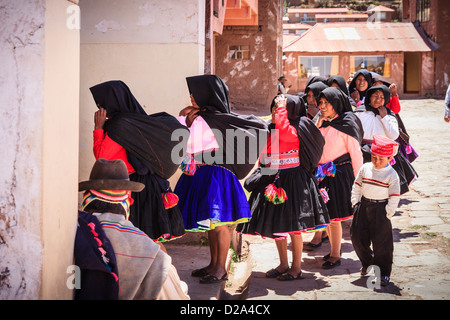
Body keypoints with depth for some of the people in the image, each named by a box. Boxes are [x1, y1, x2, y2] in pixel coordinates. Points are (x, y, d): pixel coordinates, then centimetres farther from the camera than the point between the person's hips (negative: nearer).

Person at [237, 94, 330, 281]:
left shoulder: (294, 131, -12)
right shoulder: (271, 130, 13)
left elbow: (283, 129, -36)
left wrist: (282, 107, -23)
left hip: (291, 181, -9)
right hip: (273, 181, 9)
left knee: (292, 226, -2)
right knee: (276, 225, 13)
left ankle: (296, 268, 7)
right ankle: (283, 264, 25)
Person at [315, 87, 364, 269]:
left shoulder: (346, 125, -10)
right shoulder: (321, 123, 9)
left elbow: (356, 154, -9)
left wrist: (357, 182, -10)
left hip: (339, 174, -6)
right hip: (322, 174, 6)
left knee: (333, 216, -4)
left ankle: (335, 256, 6)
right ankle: (334, 249, 28)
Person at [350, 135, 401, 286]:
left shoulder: (392, 174, -9)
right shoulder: (365, 168, 2)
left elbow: (394, 197, -7)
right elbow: (356, 186, 11)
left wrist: (388, 213, -9)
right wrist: (355, 203, 6)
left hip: (380, 209, -4)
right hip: (364, 206, 4)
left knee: (381, 242, 0)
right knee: (357, 236, 5)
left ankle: (384, 273, 12)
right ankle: (366, 262, 32)